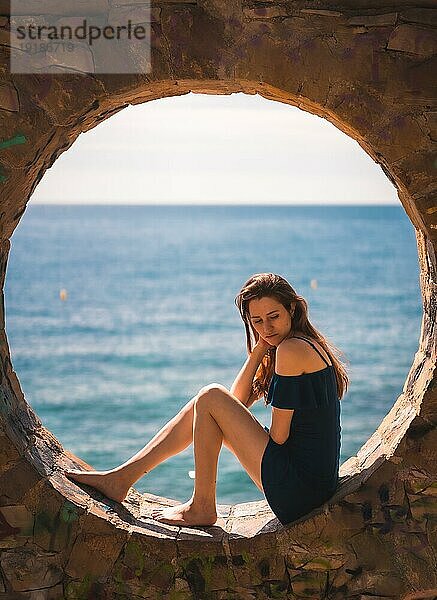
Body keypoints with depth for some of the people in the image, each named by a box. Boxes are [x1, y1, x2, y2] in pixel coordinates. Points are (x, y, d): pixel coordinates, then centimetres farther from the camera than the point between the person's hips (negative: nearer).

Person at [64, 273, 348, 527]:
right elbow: (238, 401, 11)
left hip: (298, 486, -10)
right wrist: (260, 349, 2)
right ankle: (122, 477, 15)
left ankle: (202, 508, 2)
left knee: (211, 398, -8)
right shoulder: (305, 345, 14)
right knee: (202, 406, 13)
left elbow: (279, 436, -17)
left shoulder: (292, 349, -17)